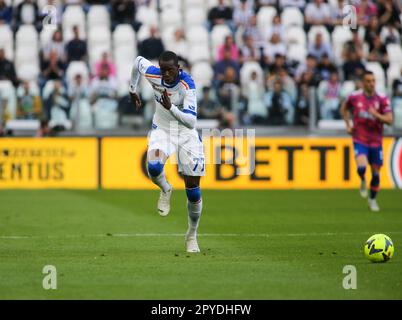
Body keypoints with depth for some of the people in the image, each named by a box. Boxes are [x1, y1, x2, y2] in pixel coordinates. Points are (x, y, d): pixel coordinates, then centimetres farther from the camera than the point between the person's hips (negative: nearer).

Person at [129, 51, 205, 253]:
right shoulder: (153, 74, -17)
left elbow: (191, 122, -34)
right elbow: (138, 61, 7)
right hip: (162, 130, 2)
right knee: (153, 167, -32)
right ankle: (165, 190, 4)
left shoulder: (187, 85, -27)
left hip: (186, 134, -2)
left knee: (193, 190, -1)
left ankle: (192, 235, 21)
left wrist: (171, 108, -48)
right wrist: (132, 90, 18)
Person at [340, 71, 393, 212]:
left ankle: (373, 199, 28)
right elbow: (344, 109, 17)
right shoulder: (354, 97, -4)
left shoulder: (382, 99, -6)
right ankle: (363, 181, 12)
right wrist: (348, 124, 5)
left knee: (376, 173, 6)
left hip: (376, 141, 1)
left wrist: (376, 115, -27)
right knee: (361, 167, -24)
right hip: (360, 140, -1)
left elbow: (390, 120, -11)